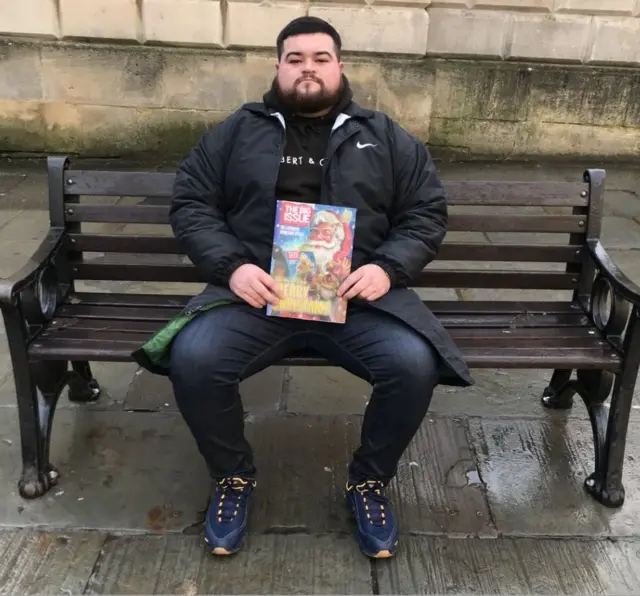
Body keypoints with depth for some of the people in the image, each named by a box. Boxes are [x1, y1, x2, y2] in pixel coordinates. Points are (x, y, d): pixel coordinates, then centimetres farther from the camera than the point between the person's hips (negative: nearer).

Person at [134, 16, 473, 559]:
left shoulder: (386, 137, 14)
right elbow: (190, 205, 9)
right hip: (255, 292, 0)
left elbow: (427, 212, 11)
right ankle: (234, 477, 4)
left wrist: (388, 268, -9)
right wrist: (231, 267, -10)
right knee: (193, 360, -27)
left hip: (359, 295, 1)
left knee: (415, 364, -26)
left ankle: (369, 481, 4)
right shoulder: (236, 132, 13)